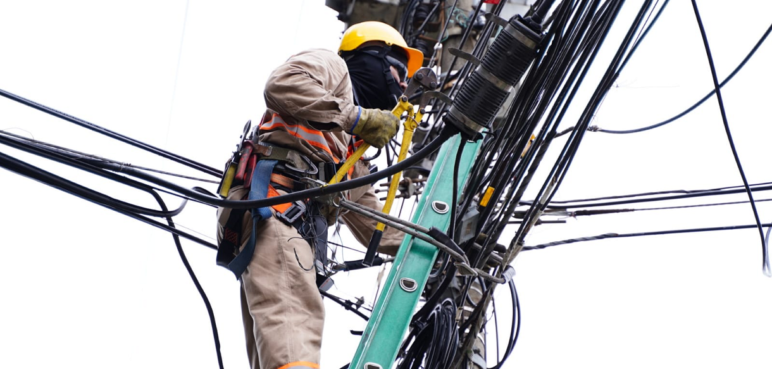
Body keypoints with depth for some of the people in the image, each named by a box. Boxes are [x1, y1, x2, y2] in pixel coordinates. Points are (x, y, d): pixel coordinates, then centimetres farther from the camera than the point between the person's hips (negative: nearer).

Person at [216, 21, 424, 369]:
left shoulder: (352, 150, 39)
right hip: (274, 203, -9)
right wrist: (357, 117, -4)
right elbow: (282, 85, -7)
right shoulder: (331, 65, 17)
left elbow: (374, 226, 37)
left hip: (304, 230, 9)